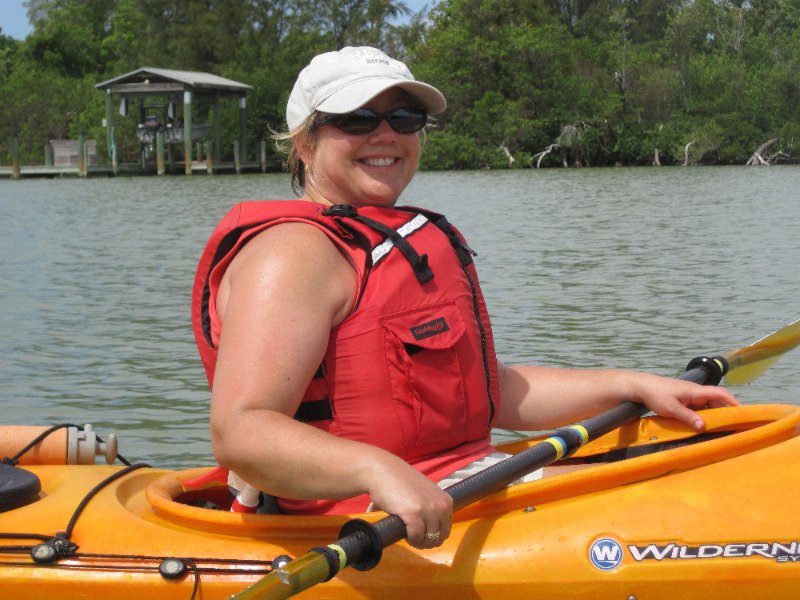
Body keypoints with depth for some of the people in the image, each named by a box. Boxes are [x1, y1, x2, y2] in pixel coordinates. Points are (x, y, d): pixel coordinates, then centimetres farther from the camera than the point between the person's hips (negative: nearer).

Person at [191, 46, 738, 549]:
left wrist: (632, 387, 12)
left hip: (455, 484, 10)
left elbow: (485, 394, 19)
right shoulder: (294, 253, -13)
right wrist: (376, 470, -41)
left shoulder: (401, 245, 19)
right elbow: (239, 432, -25)